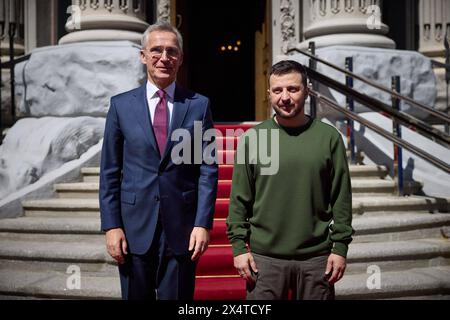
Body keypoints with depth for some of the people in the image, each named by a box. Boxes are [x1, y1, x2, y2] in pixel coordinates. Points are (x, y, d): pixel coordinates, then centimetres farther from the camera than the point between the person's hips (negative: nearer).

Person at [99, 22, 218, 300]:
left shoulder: (199, 105, 2)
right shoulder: (121, 105, 4)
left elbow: (208, 169, 0)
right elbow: (110, 172, 3)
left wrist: (203, 223, -7)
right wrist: (111, 225, -3)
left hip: (182, 227, 0)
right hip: (134, 227, 1)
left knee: (177, 297, 9)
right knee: (136, 296, 12)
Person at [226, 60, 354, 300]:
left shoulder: (329, 137, 0)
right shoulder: (252, 138, 1)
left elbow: (341, 198, 2)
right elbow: (239, 199, 2)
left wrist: (340, 247, -2)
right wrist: (239, 246, -3)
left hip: (317, 257, 0)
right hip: (264, 257, 0)